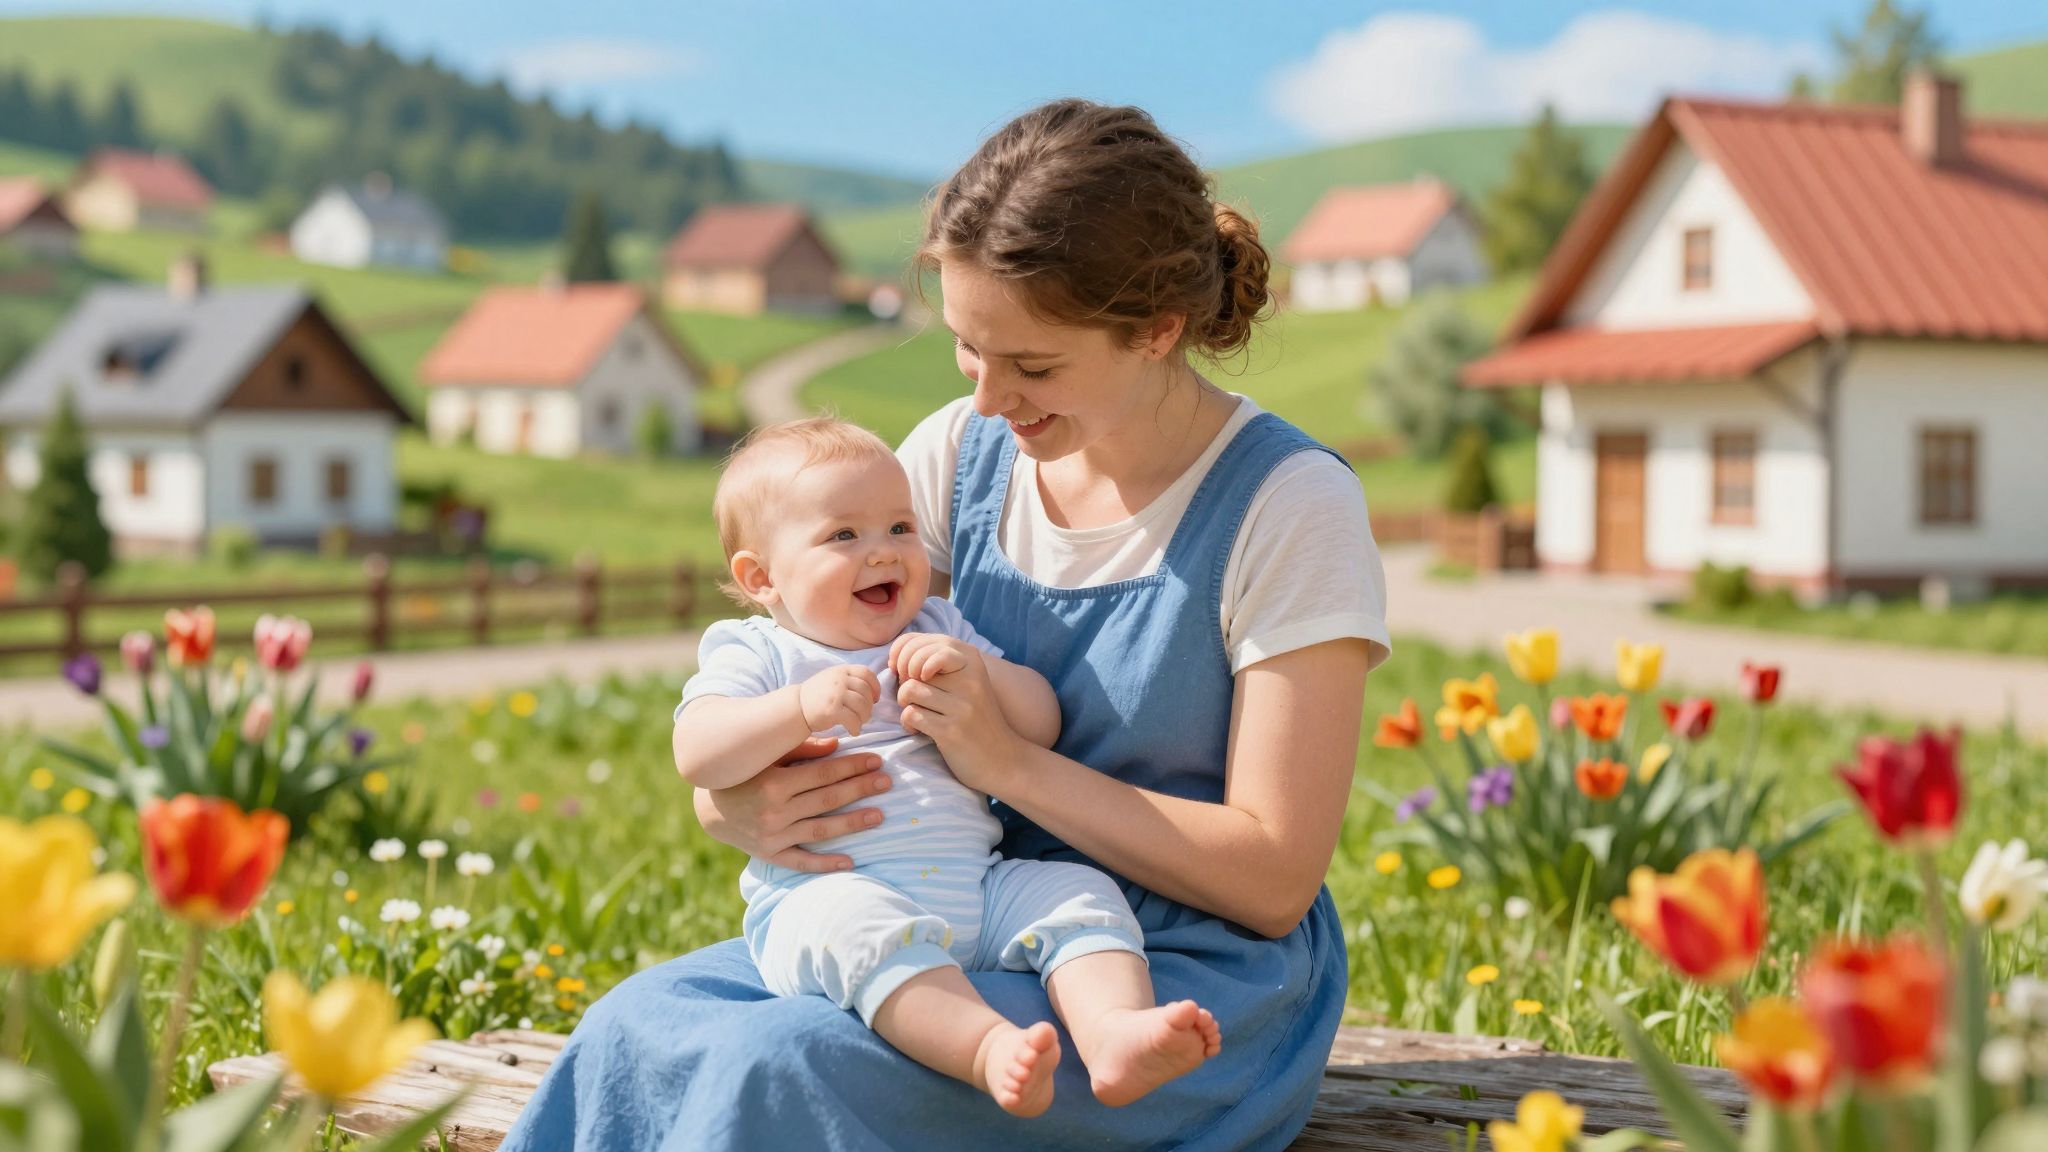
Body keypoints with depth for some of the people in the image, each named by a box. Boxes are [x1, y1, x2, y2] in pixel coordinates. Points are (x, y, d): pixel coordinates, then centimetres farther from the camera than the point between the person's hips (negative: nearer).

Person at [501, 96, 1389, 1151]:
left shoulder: (1289, 506, -12)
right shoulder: (961, 454, 3)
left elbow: (1273, 880, -14)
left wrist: (1011, 763, -21)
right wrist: (734, 806, -18)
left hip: (1191, 981, -5)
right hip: (978, 940, 5)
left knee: (783, 1065, -28)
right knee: (635, 1026, -21)